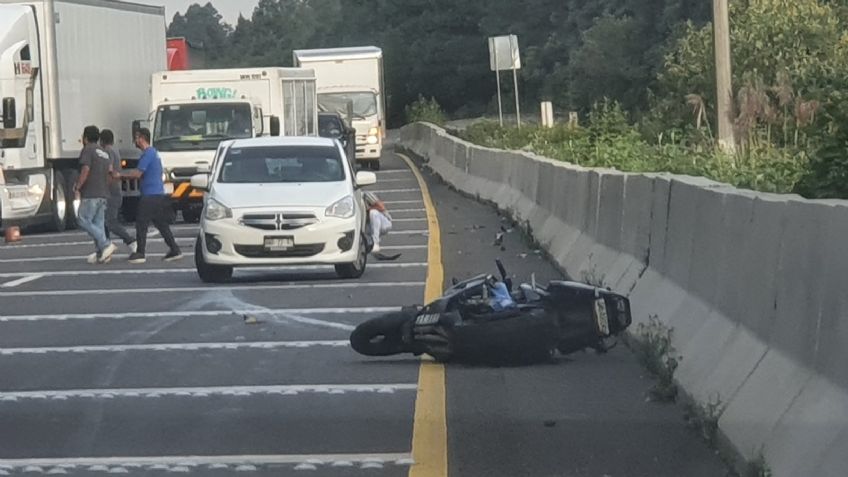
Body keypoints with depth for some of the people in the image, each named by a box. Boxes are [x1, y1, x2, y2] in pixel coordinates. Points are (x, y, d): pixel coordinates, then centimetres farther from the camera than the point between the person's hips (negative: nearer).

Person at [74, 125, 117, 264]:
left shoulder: (88, 150, -7)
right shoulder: (104, 153, 19)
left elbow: (85, 169, -17)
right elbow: (110, 170, 17)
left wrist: (77, 187, -11)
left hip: (90, 193, -8)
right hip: (103, 193, 8)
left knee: (83, 220, -5)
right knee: (98, 223, 8)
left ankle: (106, 245, -16)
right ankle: (100, 254, 3)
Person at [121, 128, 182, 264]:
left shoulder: (148, 154, -13)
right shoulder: (154, 153, 19)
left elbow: (138, 174, -17)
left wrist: (121, 175, -6)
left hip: (150, 195, -10)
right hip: (158, 193, 10)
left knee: (141, 223, -5)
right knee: (161, 223, 11)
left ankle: (140, 253, -3)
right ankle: (174, 250, 9)